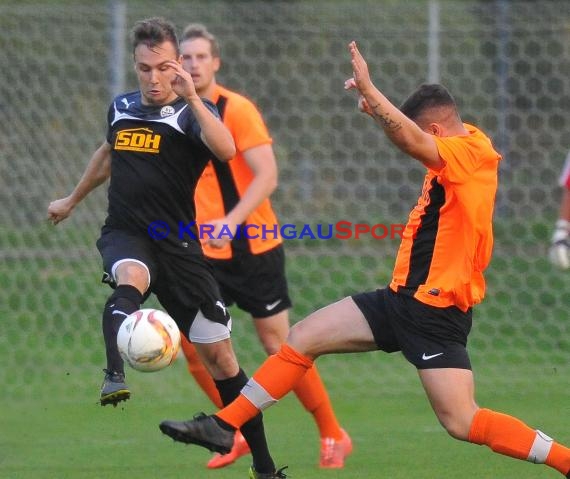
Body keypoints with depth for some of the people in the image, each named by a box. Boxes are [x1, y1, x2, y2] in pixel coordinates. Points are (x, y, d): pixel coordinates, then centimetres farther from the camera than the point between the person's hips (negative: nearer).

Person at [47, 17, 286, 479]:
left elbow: (226, 150, -27)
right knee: (130, 278, -37)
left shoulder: (192, 111, -4)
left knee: (219, 354, 0)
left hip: (178, 245, -2)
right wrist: (72, 200, 44)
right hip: (125, 234, 2)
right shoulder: (121, 108, 10)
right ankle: (114, 378, -59)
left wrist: (192, 98, -33)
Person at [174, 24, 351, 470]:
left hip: (252, 248, -6)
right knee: (191, 341, -6)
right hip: (206, 254, 6)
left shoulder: (237, 109, -12)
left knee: (279, 344, -1)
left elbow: (267, 175, -20)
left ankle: (333, 436, 13)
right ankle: (240, 433, 10)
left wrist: (231, 222, -31)